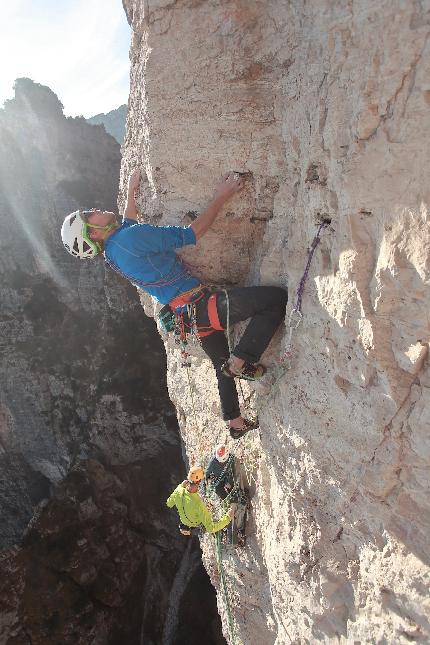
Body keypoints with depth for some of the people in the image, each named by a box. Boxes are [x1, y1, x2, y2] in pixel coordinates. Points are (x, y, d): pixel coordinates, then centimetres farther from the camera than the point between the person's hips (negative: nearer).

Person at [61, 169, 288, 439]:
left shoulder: (113, 249, 11)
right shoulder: (130, 237, -17)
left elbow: (129, 221, 35)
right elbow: (193, 234, -14)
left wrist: (132, 191, 39)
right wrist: (221, 197, -7)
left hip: (184, 314, 10)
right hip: (201, 305, -10)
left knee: (223, 365, 26)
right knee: (277, 298, -11)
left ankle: (236, 423, 40)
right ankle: (240, 362, -8)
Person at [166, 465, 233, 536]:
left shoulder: (178, 491, -32)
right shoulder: (199, 505, -45)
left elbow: (169, 504, -8)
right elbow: (210, 529, -36)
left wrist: (181, 486, -2)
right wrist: (228, 517, -28)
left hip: (183, 519, 4)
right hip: (197, 524, -3)